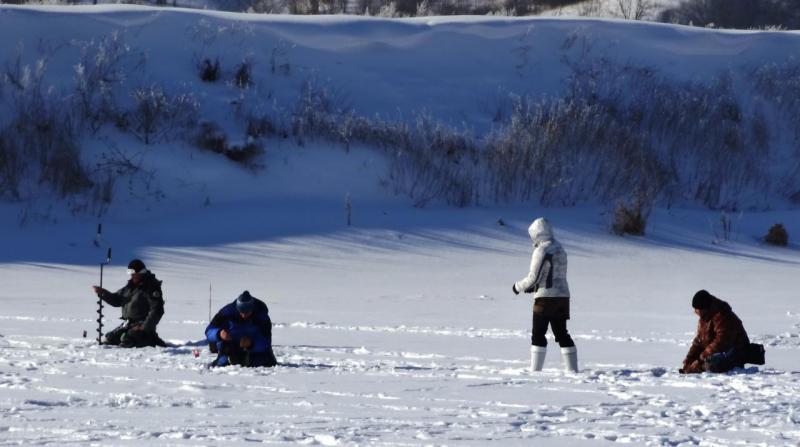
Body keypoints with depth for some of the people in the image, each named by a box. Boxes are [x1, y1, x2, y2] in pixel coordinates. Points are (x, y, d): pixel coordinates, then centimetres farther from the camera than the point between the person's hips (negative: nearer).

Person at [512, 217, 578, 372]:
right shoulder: (559, 248, 14)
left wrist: (518, 286, 3)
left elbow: (533, 277, -15)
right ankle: (572, 369, 7)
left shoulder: (542, 250, -13)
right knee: (561, 333, 11)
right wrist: (533, 287, 20)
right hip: (562, 296, 8)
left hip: (545, 298, -8)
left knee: (538, 334, -1)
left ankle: (535, 370, -4)